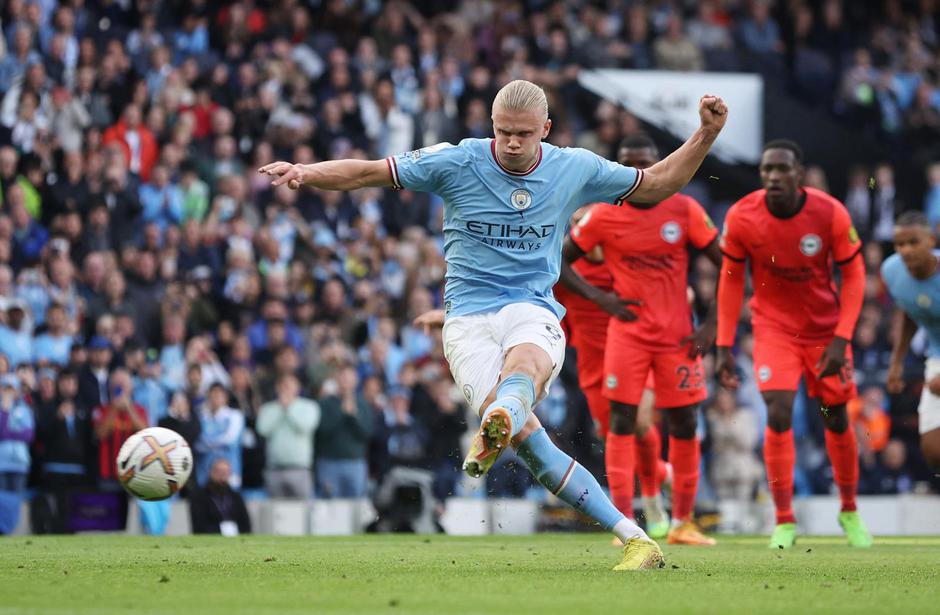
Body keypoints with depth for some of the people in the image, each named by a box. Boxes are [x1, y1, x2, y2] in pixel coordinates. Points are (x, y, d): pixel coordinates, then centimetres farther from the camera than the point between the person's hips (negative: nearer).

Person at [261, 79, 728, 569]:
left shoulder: (576, 169, 7)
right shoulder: (456, 162, 0)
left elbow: (657, 184, 20)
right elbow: (368, 173, 2)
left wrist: (706, 136, 7)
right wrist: (305, 172, -13)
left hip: (533, 309, 1)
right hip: (468, 317, -1)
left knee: (525, 363, -39)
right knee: (523, 431, -26)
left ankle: (494, 432, -75)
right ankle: (632, 536, -27)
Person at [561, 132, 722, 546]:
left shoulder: (684, 210, -3)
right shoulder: (604, 216, -3)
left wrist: (712, 324, -5)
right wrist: (599, 298, -7)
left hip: (677, 335, 1)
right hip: (627, 335, -1)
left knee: (685, 424, 3)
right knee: (622, 421, -8)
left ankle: (682, 524, 14)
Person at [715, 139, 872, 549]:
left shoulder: (831, 214, -19)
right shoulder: (742, 218, -17)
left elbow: (853, 276, -8)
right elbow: (731, 280, -4)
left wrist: (841, 340, -16)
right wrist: (724, 347, -6)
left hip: (826, 327, 1)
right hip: (774, 327, -1)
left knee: (837, 419, 9)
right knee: (778, 415, -16)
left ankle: (849, 511, 30)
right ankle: (784, 522, -7)